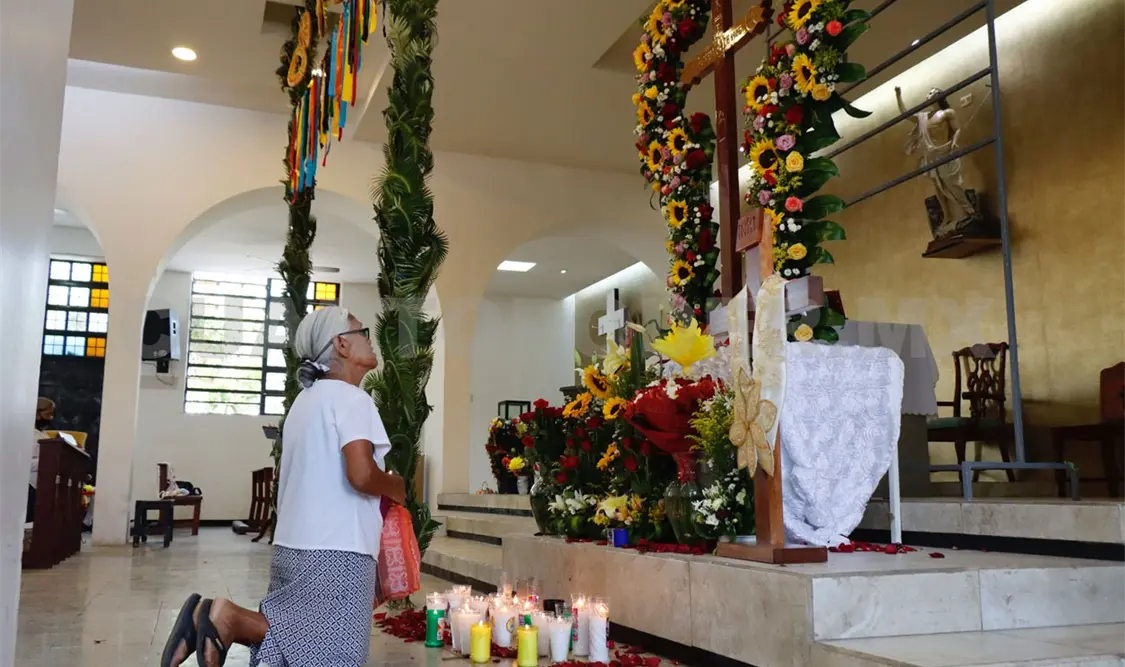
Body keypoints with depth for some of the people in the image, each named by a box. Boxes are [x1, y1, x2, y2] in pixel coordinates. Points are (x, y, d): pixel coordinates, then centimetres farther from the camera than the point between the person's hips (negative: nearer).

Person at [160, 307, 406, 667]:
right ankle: (229, 618, -13)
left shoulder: (307, 399, 19)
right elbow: (361, 475, -23)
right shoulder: (351, 398, -10)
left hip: (293, 544, 9)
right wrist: (394, 487, -3)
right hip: (335, 549, -9)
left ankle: (213, 618, -1)